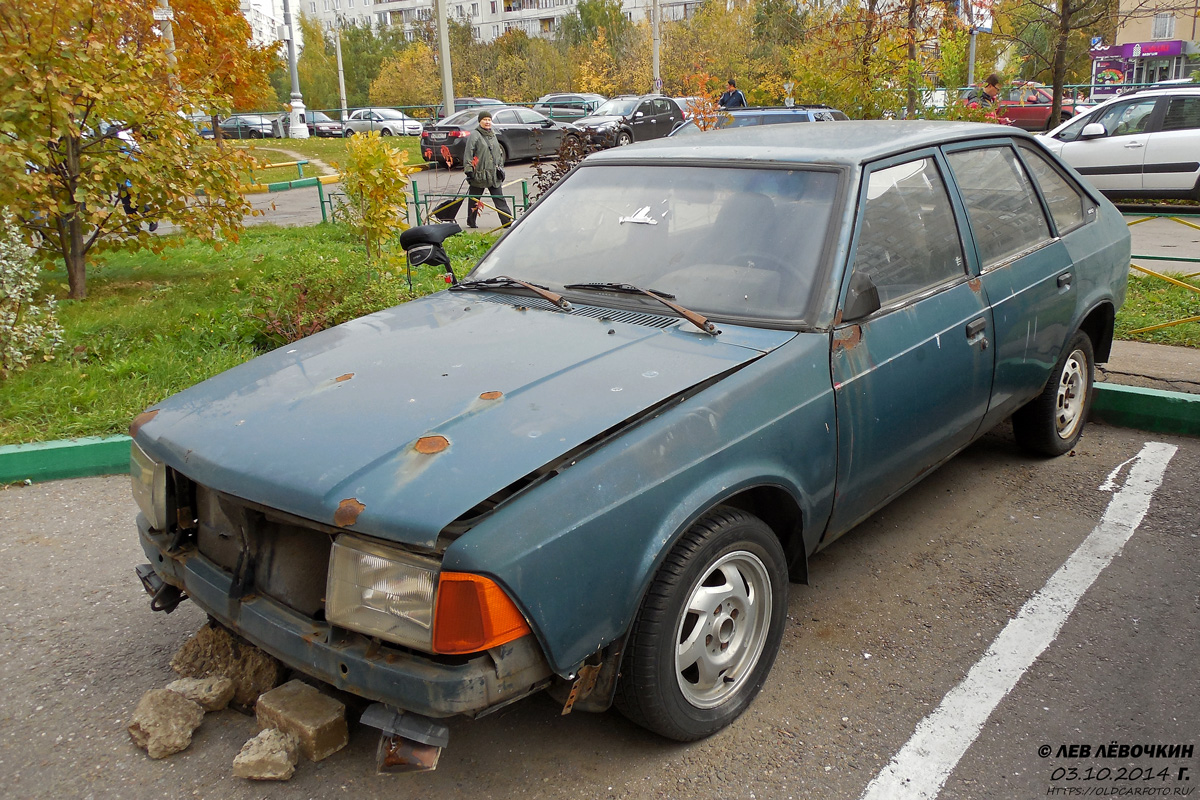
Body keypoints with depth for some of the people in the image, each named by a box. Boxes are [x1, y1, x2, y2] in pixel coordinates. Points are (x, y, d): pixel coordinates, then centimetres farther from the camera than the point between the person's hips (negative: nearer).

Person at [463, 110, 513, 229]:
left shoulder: (493, 135, 16)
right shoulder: (475, 135, -6)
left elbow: (499, 152, 25)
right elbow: (468, 153, -10)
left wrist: (500, 168, 20)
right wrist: (468, 169, -16)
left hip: (494, 174, 5)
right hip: (479, 173, -5)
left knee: (499, 198, 1)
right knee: (474, 199, 7)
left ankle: (508, 220, -2)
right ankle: (471, 222, 19)